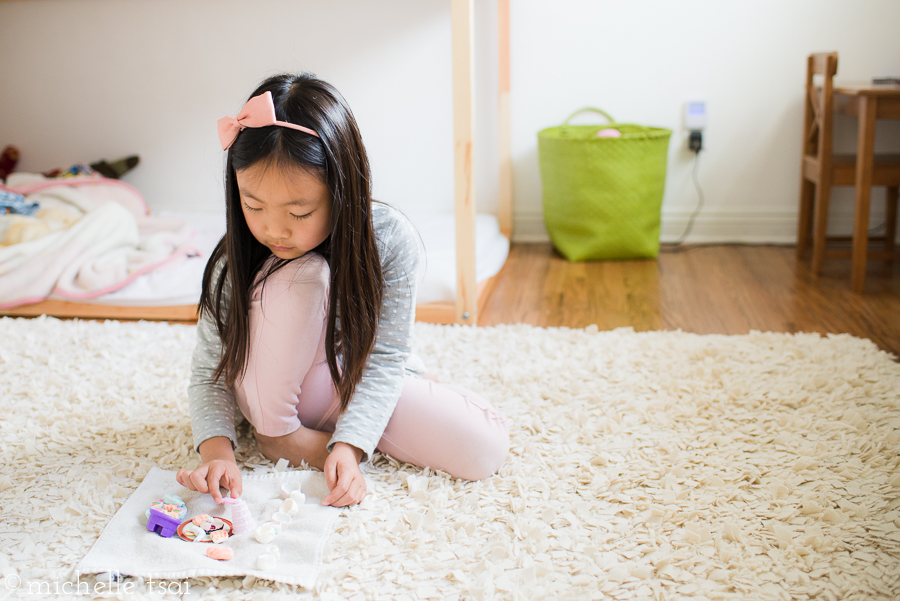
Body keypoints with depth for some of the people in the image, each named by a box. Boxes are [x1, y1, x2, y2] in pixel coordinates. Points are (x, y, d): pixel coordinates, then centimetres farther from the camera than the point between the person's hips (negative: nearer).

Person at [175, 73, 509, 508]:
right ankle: (276, 431, -14)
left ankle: (334, 426, -2)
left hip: (358, 383, 2)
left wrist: (349, 445, -32)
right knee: (301, 276, -33)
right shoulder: (235, 264, -23)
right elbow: (209, 373, -17)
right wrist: (217, 450, -35)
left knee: (485, 448, -20)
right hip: (275, 388, -1)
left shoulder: (389, 239, -24)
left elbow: (384, 356, -21)